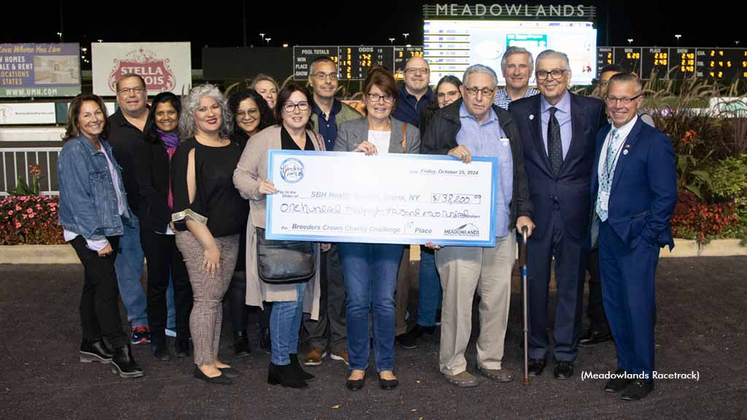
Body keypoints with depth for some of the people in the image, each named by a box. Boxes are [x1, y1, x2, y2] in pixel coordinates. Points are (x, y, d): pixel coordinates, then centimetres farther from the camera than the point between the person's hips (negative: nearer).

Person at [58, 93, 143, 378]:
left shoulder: (104, 147, 12)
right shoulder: (73, 151, -13)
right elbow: (77, 199, -18)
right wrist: (97, 238, -19)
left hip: (108, 228, 8)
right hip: (86, 233, -8)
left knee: (95, 287, 14)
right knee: (107, 287, -10)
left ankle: (91, 345, 24)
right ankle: (120, 353, -4)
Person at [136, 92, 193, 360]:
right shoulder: (147, 147, 5)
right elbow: (144, 186, -4)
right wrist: (170, 215, -13)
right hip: (156, 225, -1)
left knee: (183, 281, 4)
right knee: (158, 282, 6)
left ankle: (183, 338, 16)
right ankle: (157, 339, 17)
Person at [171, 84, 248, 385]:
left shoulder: (233, 147, 9)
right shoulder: (189, 151, -10)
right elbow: (186, 205, -14)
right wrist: (209, 243, -16)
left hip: (230, 236, 6)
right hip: (200, 238, -6)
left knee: (217, 298, 13)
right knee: (206, 299, -2)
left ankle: (213, 358, 23)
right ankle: (202, 364, 11)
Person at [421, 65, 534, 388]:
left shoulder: (506, 123, 15)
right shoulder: (445, 121, 2)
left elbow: (519, 170, 19)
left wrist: (523, 211, 11)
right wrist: (448, 154, -20)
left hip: (502, 228, 5)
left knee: (498, 296, 9)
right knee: (458, 297, -3)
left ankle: (491, 358, 25)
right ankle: (452, 363, 13)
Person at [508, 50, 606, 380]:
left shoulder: (592, 109, -1)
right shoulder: (519, 110, 0)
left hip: (575, 213, 0)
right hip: (535, 212, 0)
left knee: (571, 285, 11)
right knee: (534, 284, 11)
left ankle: (566, 353, 27)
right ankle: (537, 349, 29)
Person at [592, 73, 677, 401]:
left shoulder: (654, 141, -12)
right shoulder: (602, 136, 9)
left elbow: (666, 196, -13)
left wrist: (646, 235, -13)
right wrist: (597, 224, 7)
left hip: (637, 238, -7)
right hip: (607, 234, 7)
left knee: (638, 306, 1)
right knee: (613, 304, 14)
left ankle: (643, 375, 18)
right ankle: (625, 367, 30)